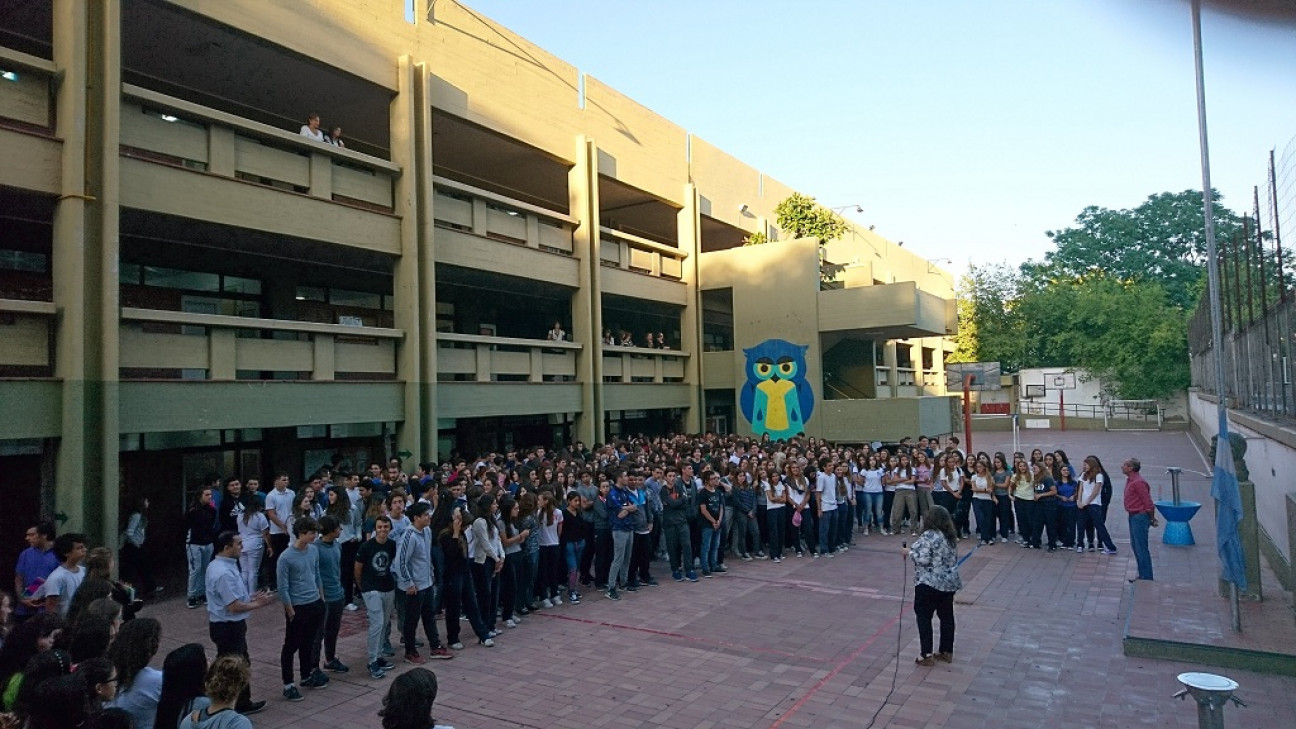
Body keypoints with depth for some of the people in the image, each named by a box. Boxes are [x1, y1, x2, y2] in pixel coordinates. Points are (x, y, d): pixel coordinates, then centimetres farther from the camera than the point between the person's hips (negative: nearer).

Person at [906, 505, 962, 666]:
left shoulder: (929, 536, -17)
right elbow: (954, 559, 17)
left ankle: (927, 655, 1)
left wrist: (909, 552, -8)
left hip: (929, 584, -8)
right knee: (947, 616, 15)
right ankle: (947, 652, 24)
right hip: (950, 583, 8)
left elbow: (923, 559, -22)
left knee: (924, 617, 1)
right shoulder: (952, 536, 8)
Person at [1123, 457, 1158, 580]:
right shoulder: (1129, 480, 13)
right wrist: (1151, 518, 22)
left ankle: (1146, 578, 1)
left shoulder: (1138, 482, -20)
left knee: (1141, 548, -6)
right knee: (1135, 546, 16)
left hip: (1140, 517, -11)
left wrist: (1152, 519, -10)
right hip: (1133, 516, 11)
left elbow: (1148, 503, -20)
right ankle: (1142, 576, 24)